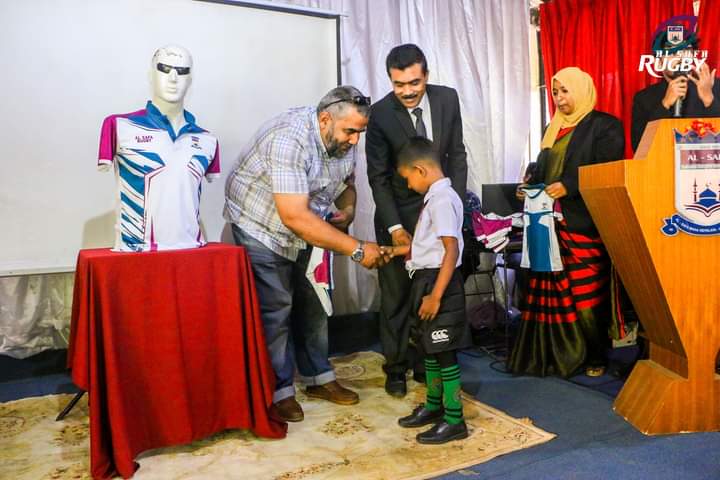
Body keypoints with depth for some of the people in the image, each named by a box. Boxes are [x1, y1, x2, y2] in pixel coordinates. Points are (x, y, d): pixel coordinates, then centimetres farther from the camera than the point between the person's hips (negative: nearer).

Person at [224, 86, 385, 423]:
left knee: (311, 303, 11)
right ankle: (278, 392, 10)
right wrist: (356, 249, -38)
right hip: (261, 227, -7)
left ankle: (318, 378, 25)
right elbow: (295, 217, -39)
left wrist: (348, 210, -14)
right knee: (275, 310, -5)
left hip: (302, 229, 7)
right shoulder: (289, 139, -34)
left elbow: (347, 183, 10)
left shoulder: (343, 141, -9)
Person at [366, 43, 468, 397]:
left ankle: (427, 362, 22)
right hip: (398, 214, -3)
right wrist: (395, 228, -19)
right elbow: (378, 178, -12)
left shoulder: (447, 99, -4)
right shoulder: (380, 114, -14)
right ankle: (395, 367, 20)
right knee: (396, 294, 5)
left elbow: (457, 155, 3)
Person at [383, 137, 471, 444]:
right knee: (430, 347, 19)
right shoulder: (435, 197, 13)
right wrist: (397, 251, 20)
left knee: (445, 350, -1)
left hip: (439, 281, -10)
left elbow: (452, 250, -24)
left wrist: (436, 295, -25)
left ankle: (454, 420, 12)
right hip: (427, 279, 10)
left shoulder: (442, 200, -17)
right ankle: (434, 405, 35)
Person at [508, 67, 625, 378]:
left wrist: (568, 186, -18)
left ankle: (594, 354, 16)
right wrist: (530, 186, 5)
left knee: (587, 293, -1)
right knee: (551, 292, 3)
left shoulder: (605, 125, 0)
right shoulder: (553, 127, 20)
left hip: (585, 223, -6)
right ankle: (554, 353, 12)